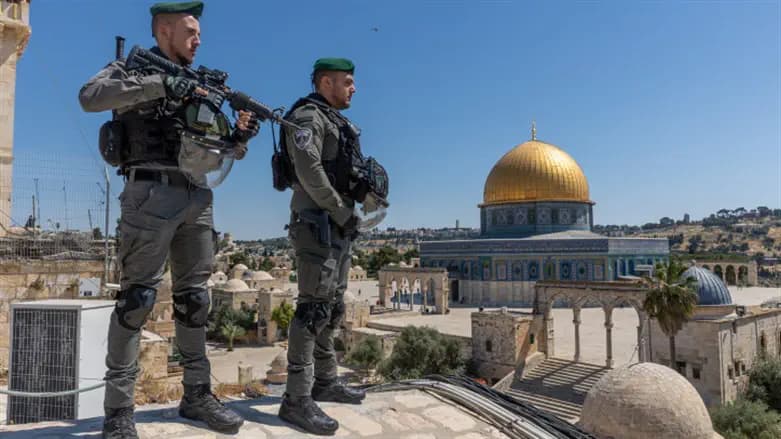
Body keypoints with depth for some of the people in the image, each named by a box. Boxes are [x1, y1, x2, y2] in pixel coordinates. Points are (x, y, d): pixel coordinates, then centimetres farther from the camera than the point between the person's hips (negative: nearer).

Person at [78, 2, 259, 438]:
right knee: (138, 297, -7)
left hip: (198, 198, 6)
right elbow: (90, 96, -17)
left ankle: (198, 394, 17)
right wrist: (161, 83, -22)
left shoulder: (200, 86, 21)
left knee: (195, 297, 8)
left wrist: (242, 134, -1)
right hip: (152, 194, -6)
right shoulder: (133, 69, 5)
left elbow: (227, 149, 22)